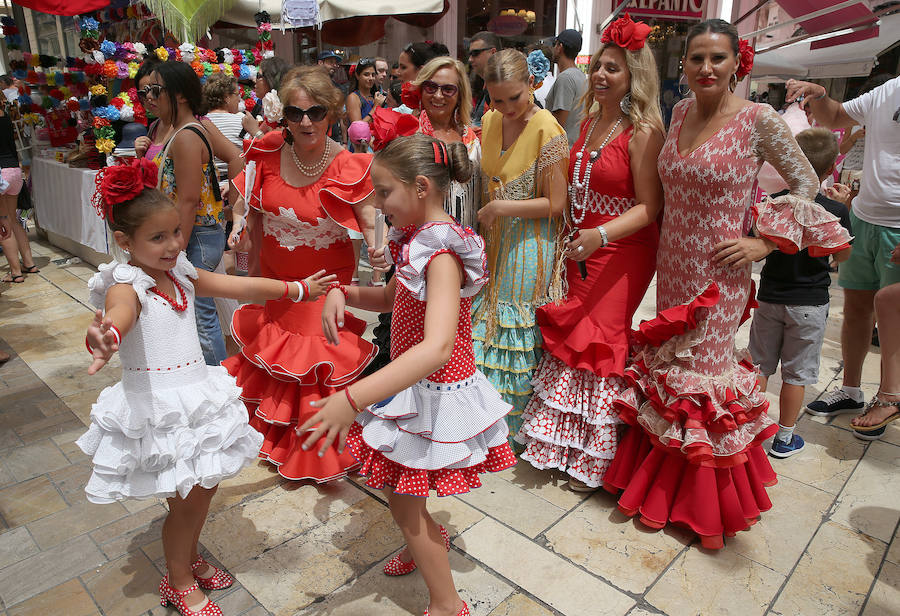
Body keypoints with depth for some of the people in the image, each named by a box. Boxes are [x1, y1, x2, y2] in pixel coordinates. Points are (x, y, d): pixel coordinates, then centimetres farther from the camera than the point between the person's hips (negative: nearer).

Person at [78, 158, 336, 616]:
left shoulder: (181, 274, 4)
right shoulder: (126, 286, -18)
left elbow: (242, 287, 11)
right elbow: (118, 315, -41)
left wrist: (297, 289, 16)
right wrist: (104, 340, -65)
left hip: (195, 399, 7)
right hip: (154, 408, -7)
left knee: (203, 489, 18)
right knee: (185, 500, 4)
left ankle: (191, 559, 44)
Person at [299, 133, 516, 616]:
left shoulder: (442, 254, -28)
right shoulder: (419, 239, 1)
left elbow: (438, 347, -43)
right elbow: (390, 297, 16)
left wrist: (354, 398, -49)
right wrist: (341, 293, -5)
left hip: (432, 394, -8)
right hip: (412, 384, 9)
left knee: (401, 498, 8)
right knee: (385, 473, 25)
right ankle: (431, 540, 55)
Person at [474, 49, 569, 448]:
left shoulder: (547, 130, -17)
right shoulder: (490, 121, 4)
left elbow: (556, 203, -17)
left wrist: (500, 208, -17)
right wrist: (483, 220, 7)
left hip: (530, 246, -6)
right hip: (497, 240, 7)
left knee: (520, 326, 5)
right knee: (489, 320, 13)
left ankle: (519, 420, 25)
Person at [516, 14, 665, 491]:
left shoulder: (643, 131, -13)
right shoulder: (589, 123, 10)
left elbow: (649, 206, -17)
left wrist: (601, 234, -30)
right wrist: (571, 240, 13)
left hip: (623, 254, -7)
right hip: (581, 250, 7)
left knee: (598, 347, 0)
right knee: (569, 341, 11)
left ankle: (595, 460, 21)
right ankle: (564, 444, 31)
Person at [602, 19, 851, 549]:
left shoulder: (759, 120, -10)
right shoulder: (680, 113, 6)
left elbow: (806, 183, -1)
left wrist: (764, 242, -9)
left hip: (720, 275, -5)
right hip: (673, 266, 5)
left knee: (704, 372, 4)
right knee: (668, 367, 13)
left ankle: (710, 504, 28)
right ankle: (663, 489, 35)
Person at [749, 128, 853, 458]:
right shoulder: (836, 211, -13)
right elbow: (842, 255, 3)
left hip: (769, 298, 2)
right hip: (809, 304, -1)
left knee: (760, 365, 13)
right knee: (796, 373, 9)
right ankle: (784, 437, 19)